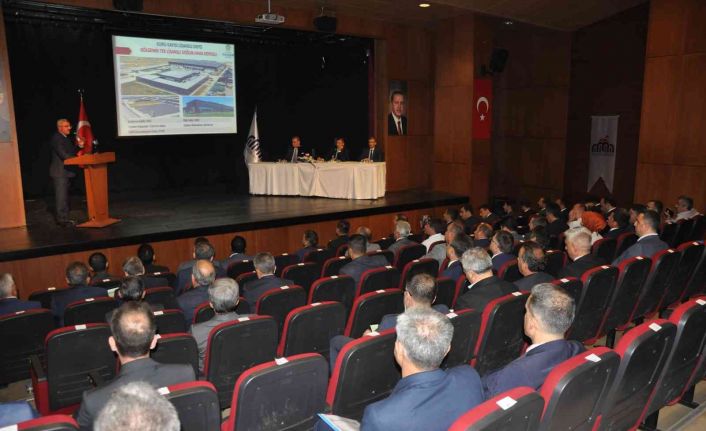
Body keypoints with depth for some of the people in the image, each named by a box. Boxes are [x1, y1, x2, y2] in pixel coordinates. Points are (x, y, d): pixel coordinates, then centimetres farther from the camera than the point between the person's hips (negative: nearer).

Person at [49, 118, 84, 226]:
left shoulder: (67, 138, 17)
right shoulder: (56, 138, -11)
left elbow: (72, 152, 19)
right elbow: (63, 154, -20)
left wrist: (79, 146, 3)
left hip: (67, 171, 9)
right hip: (59, 172, -9)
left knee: (64, 196, 13)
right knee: (61, 196, -7)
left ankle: (65, 218, 19)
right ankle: (61, 219, -4)